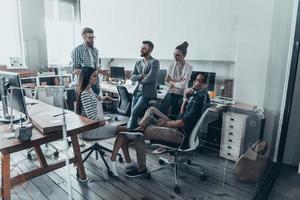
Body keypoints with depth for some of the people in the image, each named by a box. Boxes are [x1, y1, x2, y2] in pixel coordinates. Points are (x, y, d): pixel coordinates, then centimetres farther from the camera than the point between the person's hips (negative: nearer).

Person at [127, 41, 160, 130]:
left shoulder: (154, 62, -7)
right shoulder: (138, 63, 15)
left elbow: (150, 79, -18)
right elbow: (132, 77, 7)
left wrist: (139, 80, -1)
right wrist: (141, 76, -11)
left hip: (148, 92, -7)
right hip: (137, 91, 7)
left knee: (134, 112, -14)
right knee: (133, 113, 4)